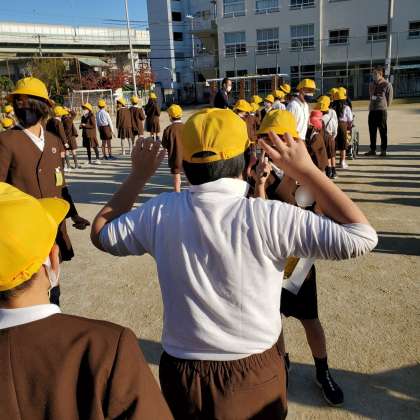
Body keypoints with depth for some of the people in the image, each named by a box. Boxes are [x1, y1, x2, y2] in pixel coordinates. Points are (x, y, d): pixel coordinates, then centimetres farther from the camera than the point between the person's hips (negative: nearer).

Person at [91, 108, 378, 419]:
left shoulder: (160, 212, -15)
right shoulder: (268, 218, -25)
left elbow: (101, 234, 2)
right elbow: (361, 236, -19)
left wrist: (139, 175, 7)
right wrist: (306, 170, -15)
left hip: (182, 373, 3)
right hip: (256, 375, -2)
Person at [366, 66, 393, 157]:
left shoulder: (387, 85, -4)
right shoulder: (371, 84, 14)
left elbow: (389, 98, 0)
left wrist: (384, 107, 4)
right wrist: (371, 107, 16)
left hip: (382, 110, -6)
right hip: (372, 110, 6)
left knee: (383, 131, -2)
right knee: (372, 131, 7)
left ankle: (383, 150, 3)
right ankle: (372, 150, 14)